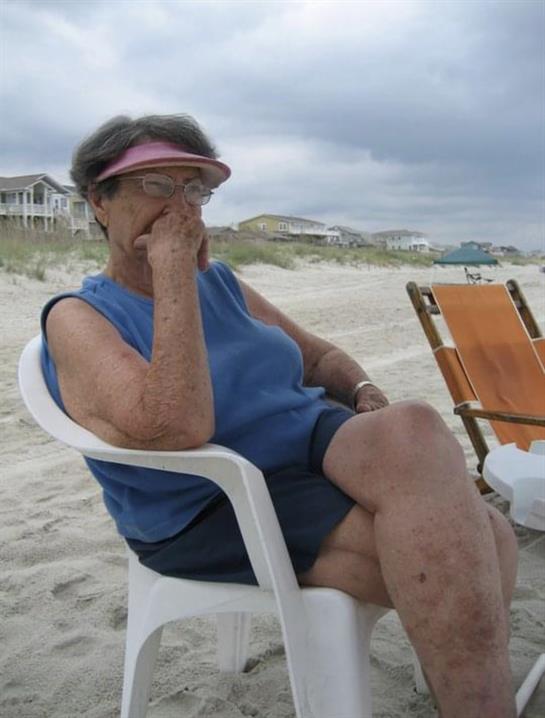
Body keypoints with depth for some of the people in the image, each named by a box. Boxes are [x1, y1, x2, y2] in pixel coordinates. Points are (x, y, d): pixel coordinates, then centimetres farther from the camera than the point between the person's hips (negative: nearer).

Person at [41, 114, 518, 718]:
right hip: (212, 512, -5)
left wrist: (363, 390, -1)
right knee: (444, 552, -26)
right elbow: (177, 426, -26)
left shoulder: (219, 282, 12)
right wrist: (172, 268, -21)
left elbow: (319, 356, 21)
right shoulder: (78, 317, -7)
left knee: (484, 538, -22)